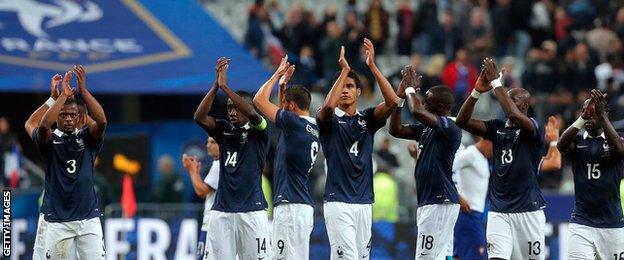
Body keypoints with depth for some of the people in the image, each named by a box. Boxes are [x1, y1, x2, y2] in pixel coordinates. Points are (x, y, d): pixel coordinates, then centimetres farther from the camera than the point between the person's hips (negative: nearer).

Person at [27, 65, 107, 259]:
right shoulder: (50, 140, 4)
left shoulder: (86, 138, 7)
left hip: (88, 219, 1)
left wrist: (83, 90, -18)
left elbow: (101, 121, -12)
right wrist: (63, 95, -20)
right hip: (57, 220, -1)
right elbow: (43, 125, -18)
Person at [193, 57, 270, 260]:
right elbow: (199, 117, -4)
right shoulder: (224, 130, 12)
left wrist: (225, 87, -20)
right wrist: (216, 85, -13)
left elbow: (252, 113, -20)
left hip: (252, 211, -4)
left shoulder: (258, 132, 1)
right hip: (221, 211, 4)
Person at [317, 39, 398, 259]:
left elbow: (392, 102, -6)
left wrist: (372, 66, -11)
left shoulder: (367, 119, 11)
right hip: (338, 201, -5)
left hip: (364, 202, 5)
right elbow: (328, 106, -24)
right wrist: (344, 70, -19)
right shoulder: (329, 120, 1)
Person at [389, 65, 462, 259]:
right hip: (429, 201, 10)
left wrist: (410, 89, -9)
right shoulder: (426, 128, 15)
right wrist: (401, 94, 11)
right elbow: (396, 130, 18)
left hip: (440, 203, -10)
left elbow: (417, 111, -28)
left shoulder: (449, 128, -14)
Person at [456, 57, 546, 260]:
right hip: (499, 210, 4)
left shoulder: (534, 129, -5)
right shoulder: (497, 128, 11)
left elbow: (514, 115, -26)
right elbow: (462, 121, 2)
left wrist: (496, 83, -20)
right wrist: (477, 92, -10)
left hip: (528, 209, -4)